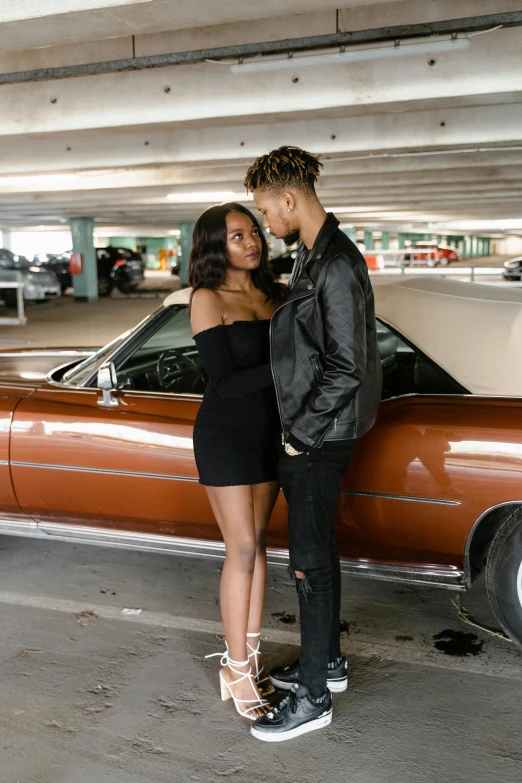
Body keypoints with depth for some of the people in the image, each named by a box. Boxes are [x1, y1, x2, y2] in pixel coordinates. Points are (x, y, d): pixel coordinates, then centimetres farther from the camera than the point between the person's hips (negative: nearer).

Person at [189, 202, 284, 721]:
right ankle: (237, 670, 9)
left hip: (269, 431, 6)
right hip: (225, 435, -6)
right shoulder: (208, 299, -12)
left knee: (256, 542, 12)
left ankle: (250, 654, 23)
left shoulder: (271, 293, 7)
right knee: (243, 551, -4)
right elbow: (224, 381, -20)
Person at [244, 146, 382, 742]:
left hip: (319, 438, -10)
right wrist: (296, 429, 15)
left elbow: (347, 368, -24)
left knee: (309, 562, -2)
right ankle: (328, 660, 35)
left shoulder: (337, 266, -20)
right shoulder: (311, 256, 12)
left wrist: (299, 436, -17)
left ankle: (313, 698, 11)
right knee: (319, 547, 19)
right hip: (308, 430, 10)